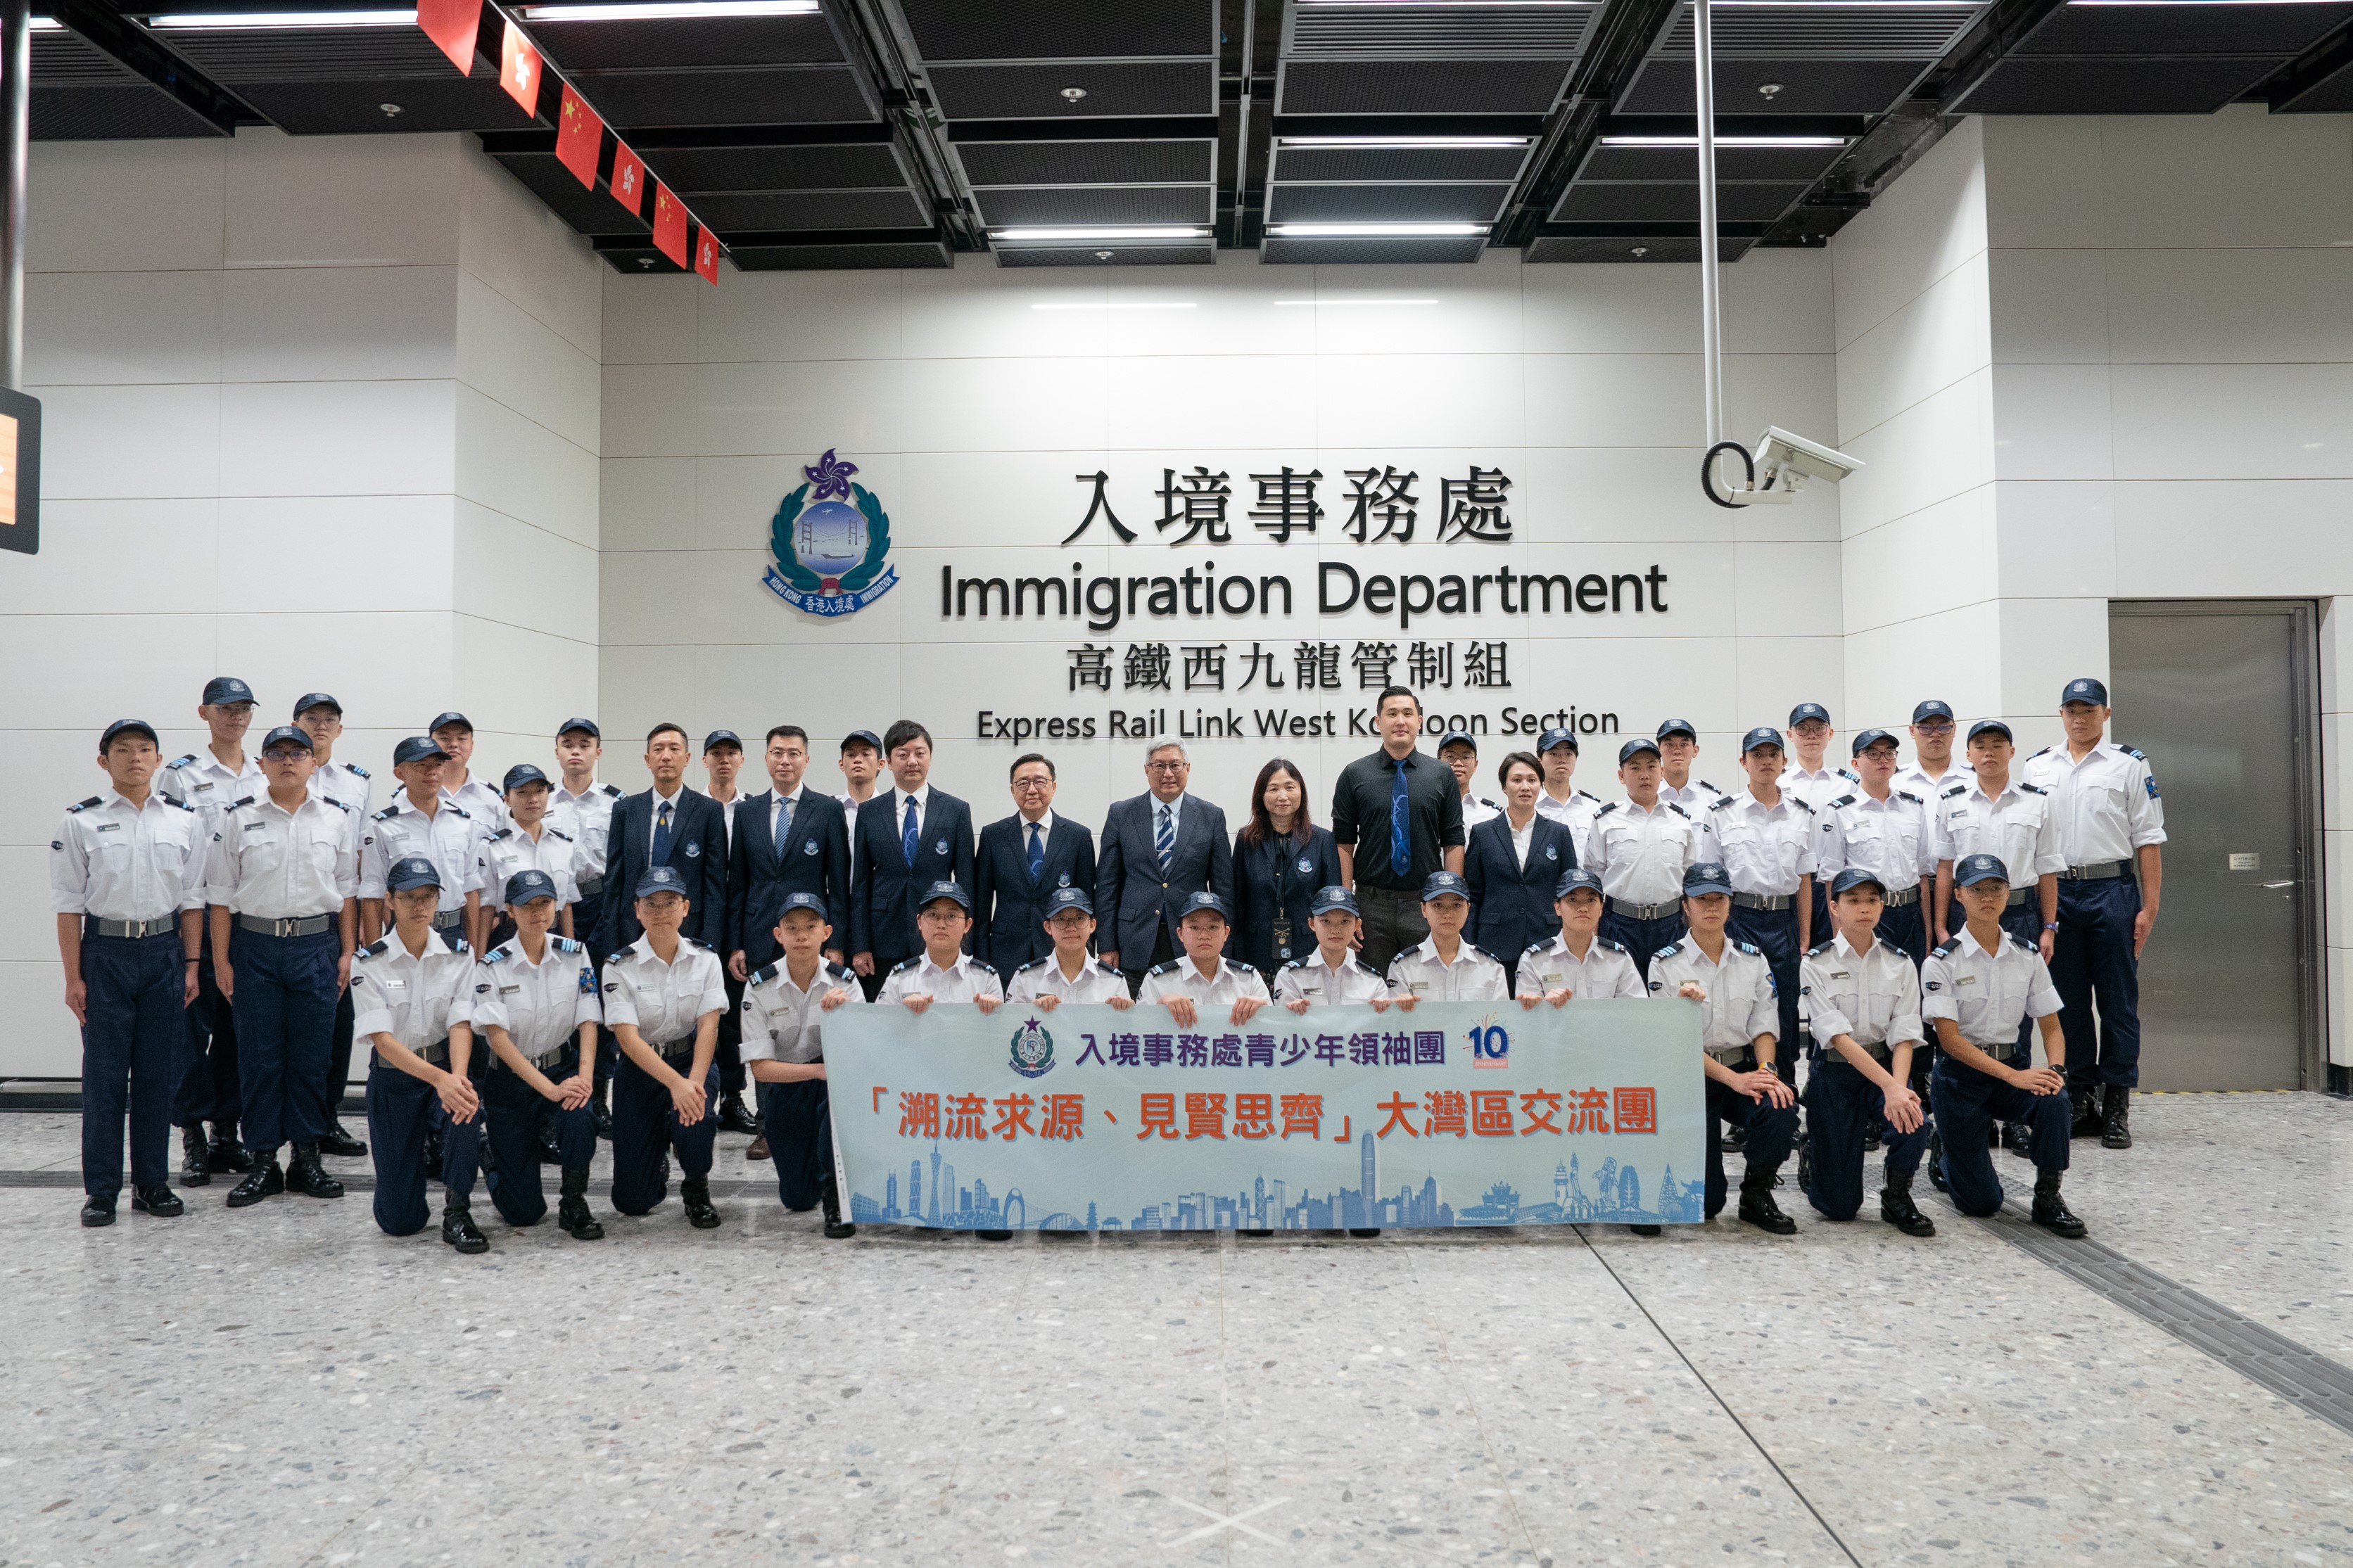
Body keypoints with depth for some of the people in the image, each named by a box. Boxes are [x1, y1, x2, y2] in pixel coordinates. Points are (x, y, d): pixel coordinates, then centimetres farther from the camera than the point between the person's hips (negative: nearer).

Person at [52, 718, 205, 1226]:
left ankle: (152, 1183, 17)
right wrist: (74, 977, -5)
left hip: (164, 953, 2)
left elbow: (192, 899, 6)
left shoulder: (185, 820, 5)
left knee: (158, 1074, 7)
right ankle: (100, 1189, 12)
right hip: (105, 952, -2)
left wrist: (191, 965, 2)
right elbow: (69, 903, -1)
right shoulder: (81, 822, -1)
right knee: (104, 1074, 2)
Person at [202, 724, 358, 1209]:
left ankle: (307, 1158, 15)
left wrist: (347, 951, 3)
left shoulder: (336, 817, 5)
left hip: (317, 946, 1)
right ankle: (264, 1162, 13)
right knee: (259, 1057, 4)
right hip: (255, 946, 0)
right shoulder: (239, 818, 2)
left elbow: (347, 890, 7)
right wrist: (221, 959, -2)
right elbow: (221, 893, 2)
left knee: (311, 1057, 5)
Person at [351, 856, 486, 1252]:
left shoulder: (459, 953, -4)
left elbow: (461, 1023, -13)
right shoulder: (369, 964, -9)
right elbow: (383, 1039, -19)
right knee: (399, 1221, -2)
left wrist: (457, 1078, -35)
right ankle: (419, 1151, 34)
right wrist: (438, 1079, -34)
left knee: (465, 1108, -38)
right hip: (394, 1076, -1)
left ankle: (457, 1213, -17)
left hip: (450, 1066, 1)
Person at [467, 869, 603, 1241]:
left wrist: (584, 1076, -25)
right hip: (510, 1078, -1)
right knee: (523, 1211, -1)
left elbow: (588, 1022, -7)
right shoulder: (492, 966, -11)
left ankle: (573, 1204, -11)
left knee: (578, 1114, -36)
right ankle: (497, 1153, 34)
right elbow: (498, 1039, -18)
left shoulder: (575, 954, -4)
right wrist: (550, 1089, -28)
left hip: (563, 1068, 1)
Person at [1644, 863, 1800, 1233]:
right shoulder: (1666, 963, -5)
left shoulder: (1752, 959, 7)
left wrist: (1765, 1072, -17)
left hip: (1744, 1068, 3)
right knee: (1705, 1202, -10)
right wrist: (1734, 1079, -20)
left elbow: (1763, 1026, 4)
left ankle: (1756, 1195, -4)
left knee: (1780, 1109, -33)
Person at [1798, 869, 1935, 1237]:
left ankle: (1896, 1197, -3)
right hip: (1834, 1073, -2)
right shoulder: (1816, 965, -8)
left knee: (1913, 1121, -33)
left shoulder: (1900, 964, 1)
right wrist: (1889, 1087, -31)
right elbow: (1838, 1037, -19)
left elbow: (1904, 1037, -7)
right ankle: (1814, 1154, 32)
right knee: (1839, 1206, -5)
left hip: (1887, 1068, 3)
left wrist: (1899, 1088, -27)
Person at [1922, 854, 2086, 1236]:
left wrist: (2055, 1069, -18)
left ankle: (2047, 1196, -11)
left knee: (2053, 1098, -32)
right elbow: (1950, 1038, -18)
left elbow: (2051, 1027, 3)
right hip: (1961, 1073, -4)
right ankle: (1946, 1150, 27)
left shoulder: (2027, 956, 0)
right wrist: (2014, 1076, -27)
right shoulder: (1941, 962, -12)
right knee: (1981, 1202, -7)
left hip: (2013, 1065, 4)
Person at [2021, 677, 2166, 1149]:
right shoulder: (2037, 767, 10)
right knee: (2068, 1003, 7)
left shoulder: (2130, 764, 2)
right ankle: (2081, 1100, 17)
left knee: (2119, 1002, 2)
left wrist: (2149, 907, -7)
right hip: (2056, 893, 3)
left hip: (2112, 891, -2)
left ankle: (2116, 1106, 9)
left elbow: (2149, 841, 0)